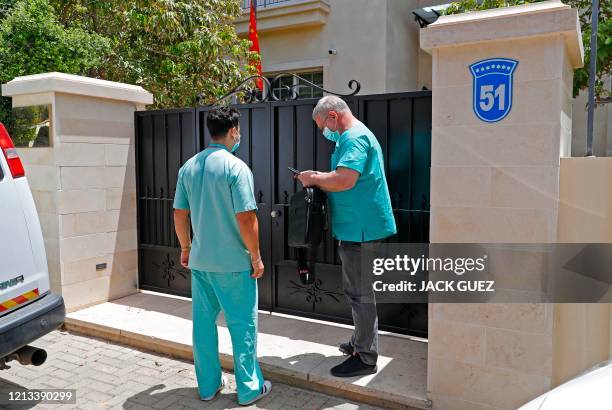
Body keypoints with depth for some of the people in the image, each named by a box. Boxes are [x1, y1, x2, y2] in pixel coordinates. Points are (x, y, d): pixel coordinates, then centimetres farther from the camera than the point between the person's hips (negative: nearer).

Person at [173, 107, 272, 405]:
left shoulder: (188, 167, 5)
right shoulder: (236, 167, -14)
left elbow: (179, 214, 9)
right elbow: (245, 218, -18)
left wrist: (185, 248, 20)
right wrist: (256, 257, -8)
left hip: (199, 260, 6)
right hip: (233, 262, -6)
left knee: (203, 322, 14)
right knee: (242, 325, 6)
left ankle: (208, 385, 27)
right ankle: (249, 388, 18)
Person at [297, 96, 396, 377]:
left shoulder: (354, 137, -16)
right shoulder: (355, 135, 17)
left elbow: (344, 180, -31)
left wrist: (314, 178, -14)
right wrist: (319, 178, 7)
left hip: (360, 228, -11)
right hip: (358, 227, 11)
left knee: (360, 293, -1)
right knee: (358, 290, 20)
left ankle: (365, 358, 11)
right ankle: (360, 342, 35)